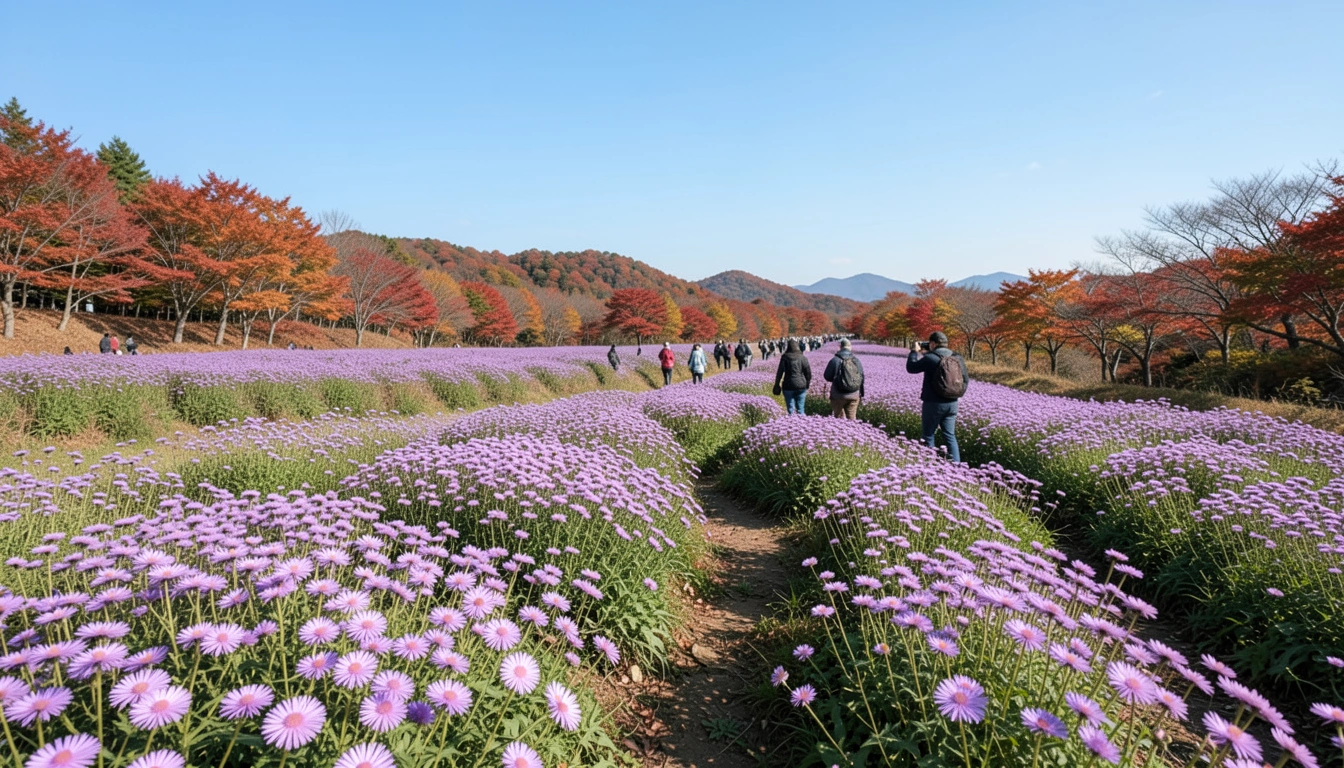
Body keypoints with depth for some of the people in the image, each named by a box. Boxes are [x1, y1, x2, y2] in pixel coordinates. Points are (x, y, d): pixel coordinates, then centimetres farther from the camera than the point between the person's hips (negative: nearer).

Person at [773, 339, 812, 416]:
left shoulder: (785, 357, -2)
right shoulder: (803, 358, 1)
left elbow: (780, 372, -4)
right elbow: (808, 373, 2)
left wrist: (777, 385, 2)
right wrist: (807, 384, 13)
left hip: (788, 386, -1)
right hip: (801, 385, 1)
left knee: (791, 409, 3)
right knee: (800, 409, 7)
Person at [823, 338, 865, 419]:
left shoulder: (835, 360, -10)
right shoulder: (857, 361, 3)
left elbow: (827, 377, -4)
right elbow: (862, 378, 11)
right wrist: (861, 394, 21)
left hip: (839, 396, -3)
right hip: (854, 396, 3)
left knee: (838, 418, 8)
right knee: (852, 418, 8)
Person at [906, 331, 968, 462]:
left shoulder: (930, 358, -14)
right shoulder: (958, 358, 3)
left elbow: (911, 368, -1)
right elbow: (965, 379, 11)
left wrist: (915, 352, 12)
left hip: (933, 403, -5)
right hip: (952, 403, 5)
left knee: (929, 435, 5)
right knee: (950, 435, 12)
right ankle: (956, 463, 7)